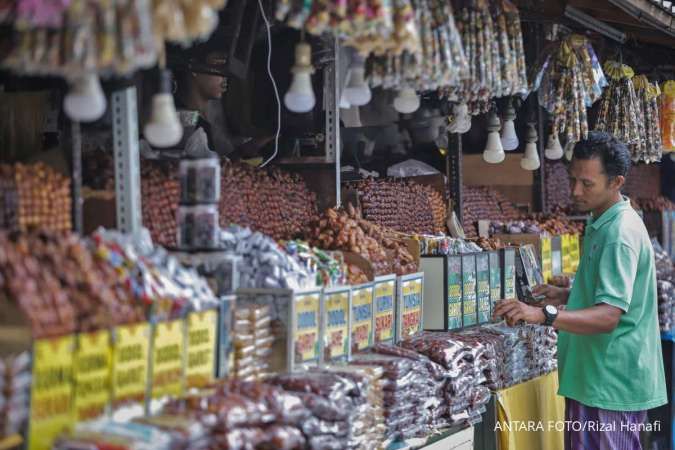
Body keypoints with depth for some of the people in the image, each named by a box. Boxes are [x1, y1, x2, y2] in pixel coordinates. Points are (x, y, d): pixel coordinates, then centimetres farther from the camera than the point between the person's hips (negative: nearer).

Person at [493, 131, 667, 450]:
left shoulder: (620, 234, -20)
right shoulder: (603, 225, 13)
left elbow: (608, 316, -29)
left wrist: (544, 315, -40)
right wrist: (567, 296, 11)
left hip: (611, 385, -10)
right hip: (599, 377, 10)